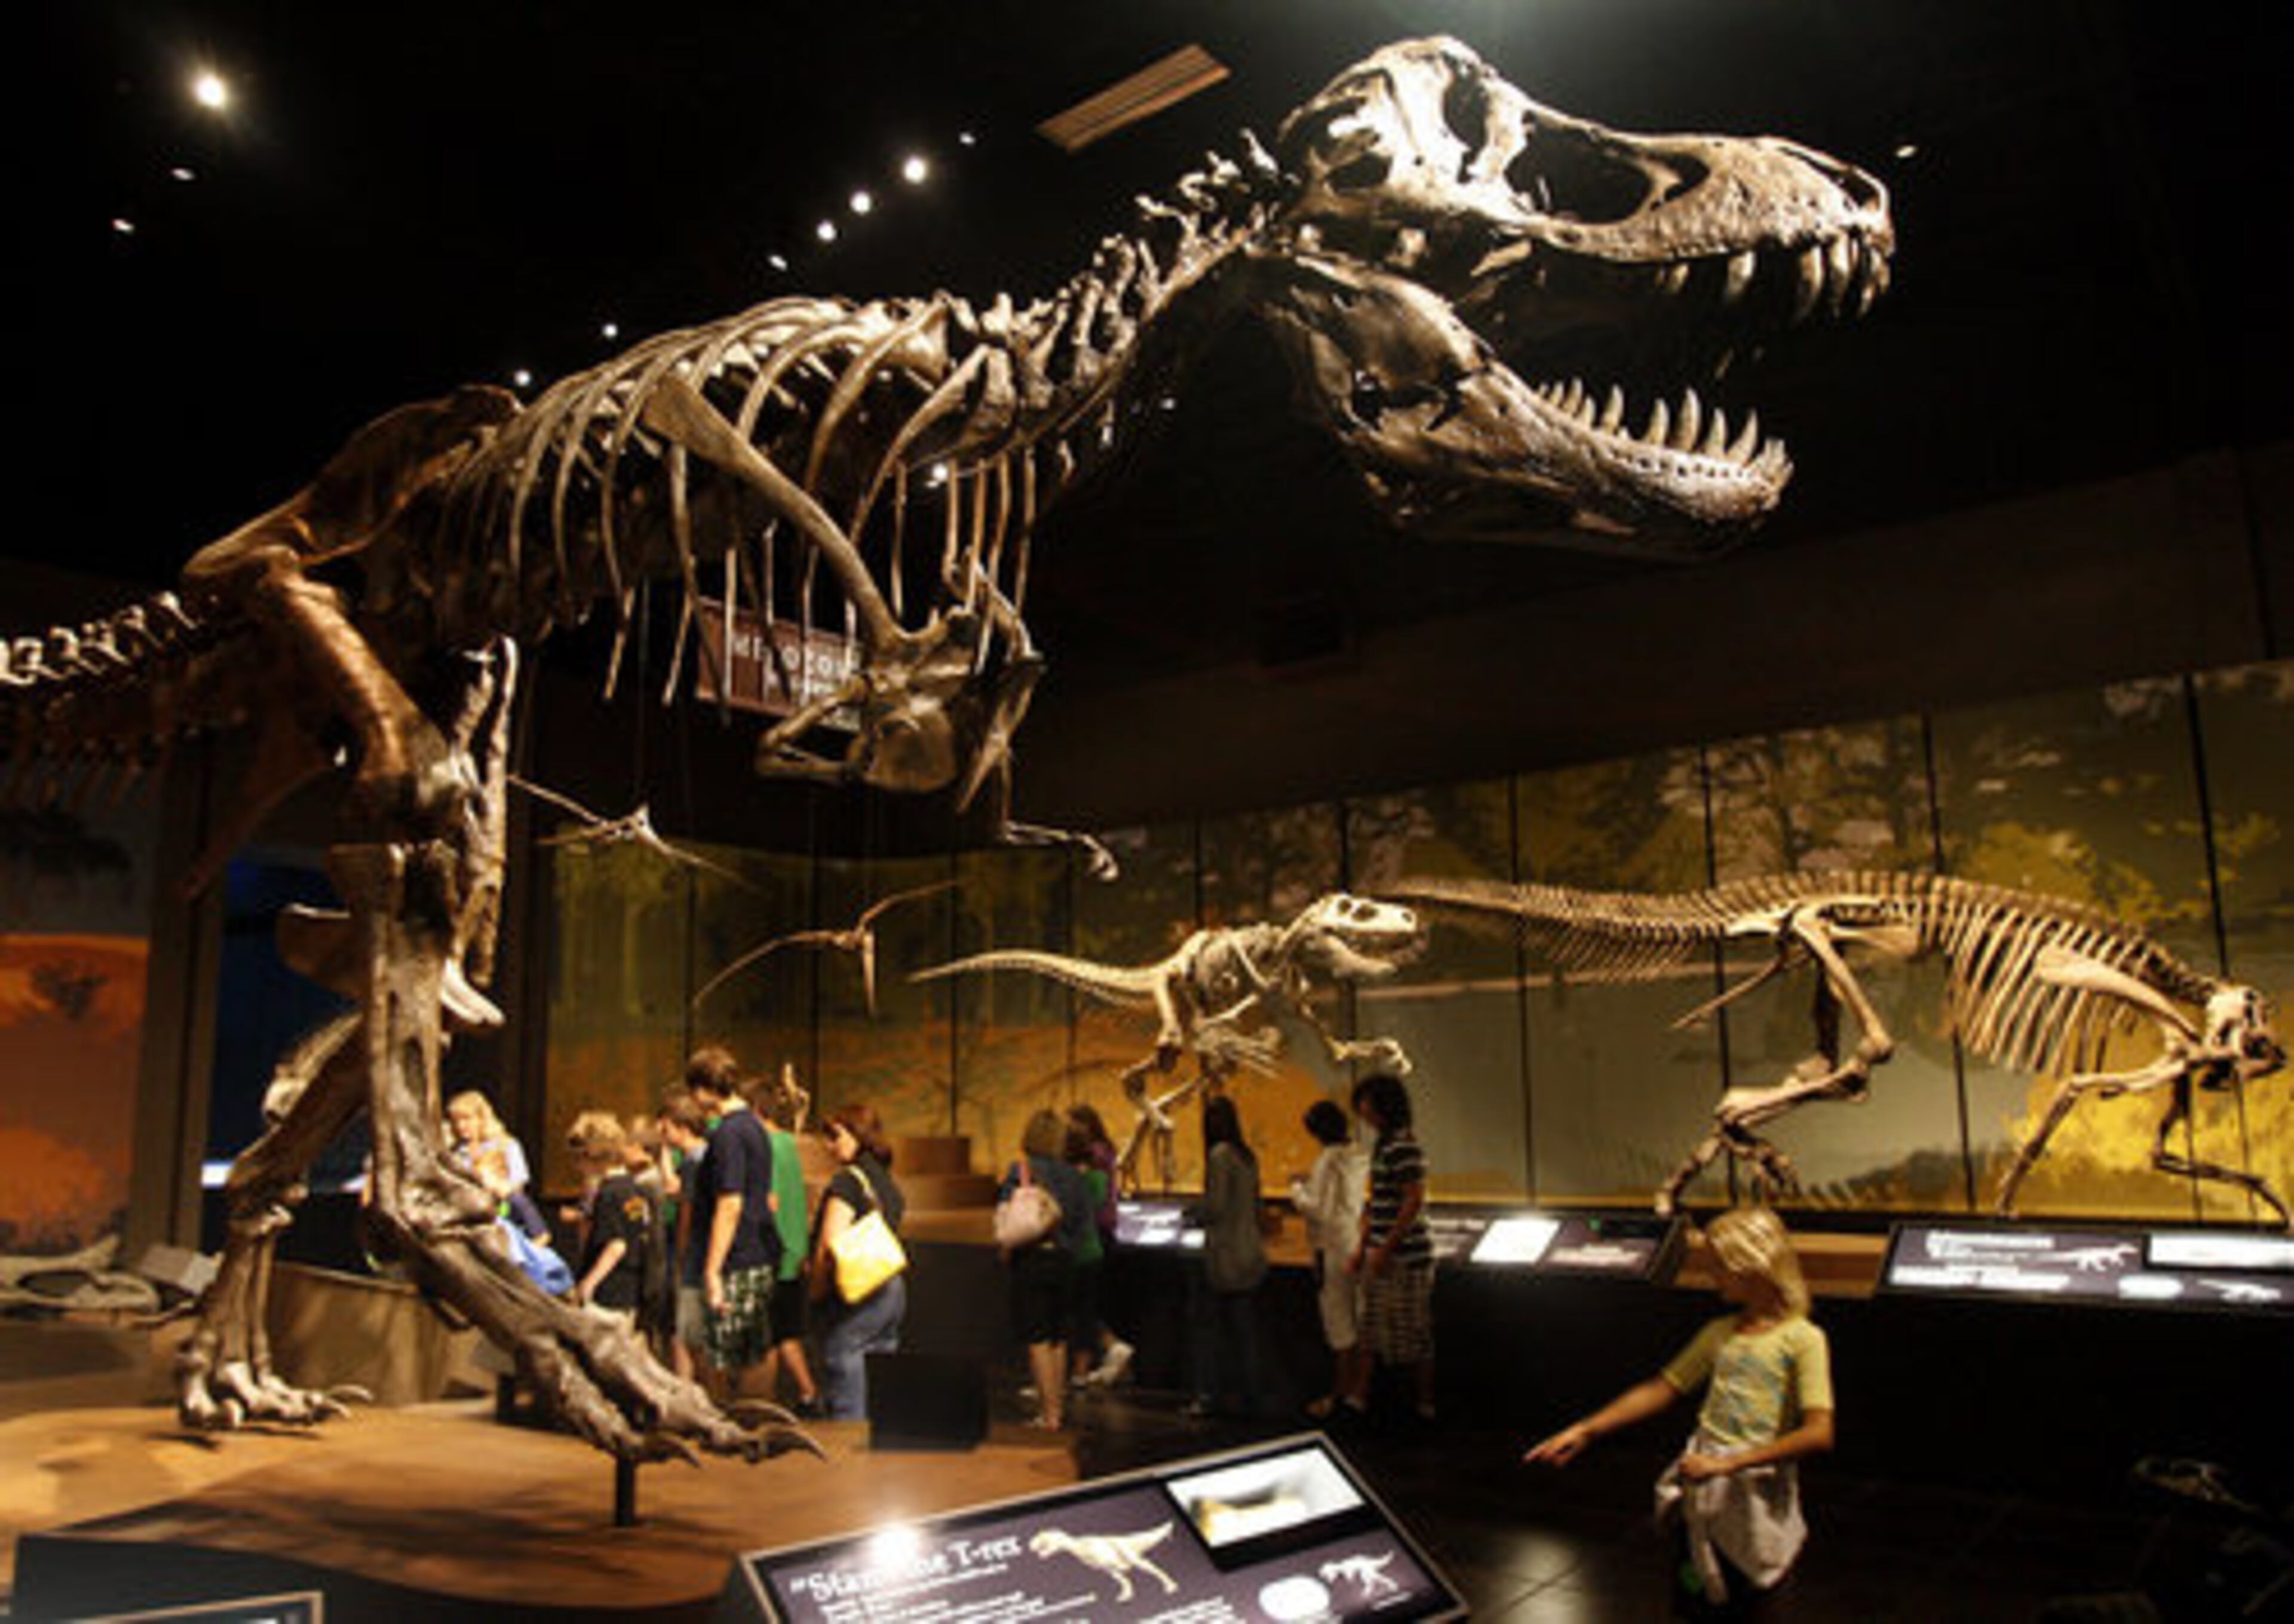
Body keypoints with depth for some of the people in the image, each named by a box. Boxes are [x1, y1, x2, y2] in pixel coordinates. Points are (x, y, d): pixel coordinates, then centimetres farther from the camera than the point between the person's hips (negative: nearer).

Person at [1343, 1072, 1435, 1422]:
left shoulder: (1404, 1146, -18)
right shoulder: (1382, 1144, 12)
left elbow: (1414, 1202, -22)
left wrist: (1385, 1249, -20)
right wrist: (1362, 1247, 15)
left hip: (1405, 1255, -10)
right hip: (1381, 1254, 10)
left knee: (1414, 1333, 2)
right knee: (1372, 1327, 13)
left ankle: (1427, 1406, 15)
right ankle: (1357, 1399, 20)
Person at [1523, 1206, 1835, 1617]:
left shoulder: (1802, 1338, -11)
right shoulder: (1720, 1333, 6)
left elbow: (1819, 1434, -20)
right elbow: (1660, 1390, 9)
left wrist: (1728, 1463, -23)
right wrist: (1585, 1430, 3)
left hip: (1756, 1489, -5)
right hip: (1702, 1487, 5)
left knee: (1749, 1606, 8)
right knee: (1691, 1602, 13)